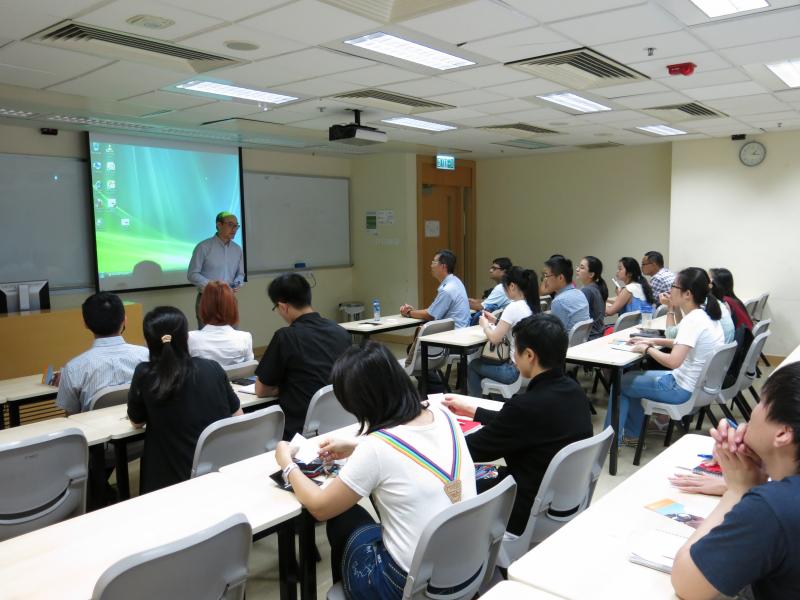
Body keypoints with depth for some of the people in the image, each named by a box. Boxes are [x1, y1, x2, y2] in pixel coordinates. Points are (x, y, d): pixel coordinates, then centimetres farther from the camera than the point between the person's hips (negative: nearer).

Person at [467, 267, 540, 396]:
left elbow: (494, 339, -16)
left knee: (473, 366, 15)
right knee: (481, 362, 27)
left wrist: (485, 325, 2)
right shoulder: (533, 306, 4)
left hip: (517, 369, -8)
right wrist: (496, 321, 13)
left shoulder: (514, 308, -20)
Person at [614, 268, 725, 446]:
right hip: (700, 383, 9)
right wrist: (654, 341, 10)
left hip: (684, 389, -9)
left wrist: (647, 349, -17)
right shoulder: (706, 315, 2)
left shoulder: (693, 319, -25)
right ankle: (632, 434, 28)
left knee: (621, 382, 6)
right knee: (632, 378, 22)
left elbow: (673, 361, -33)